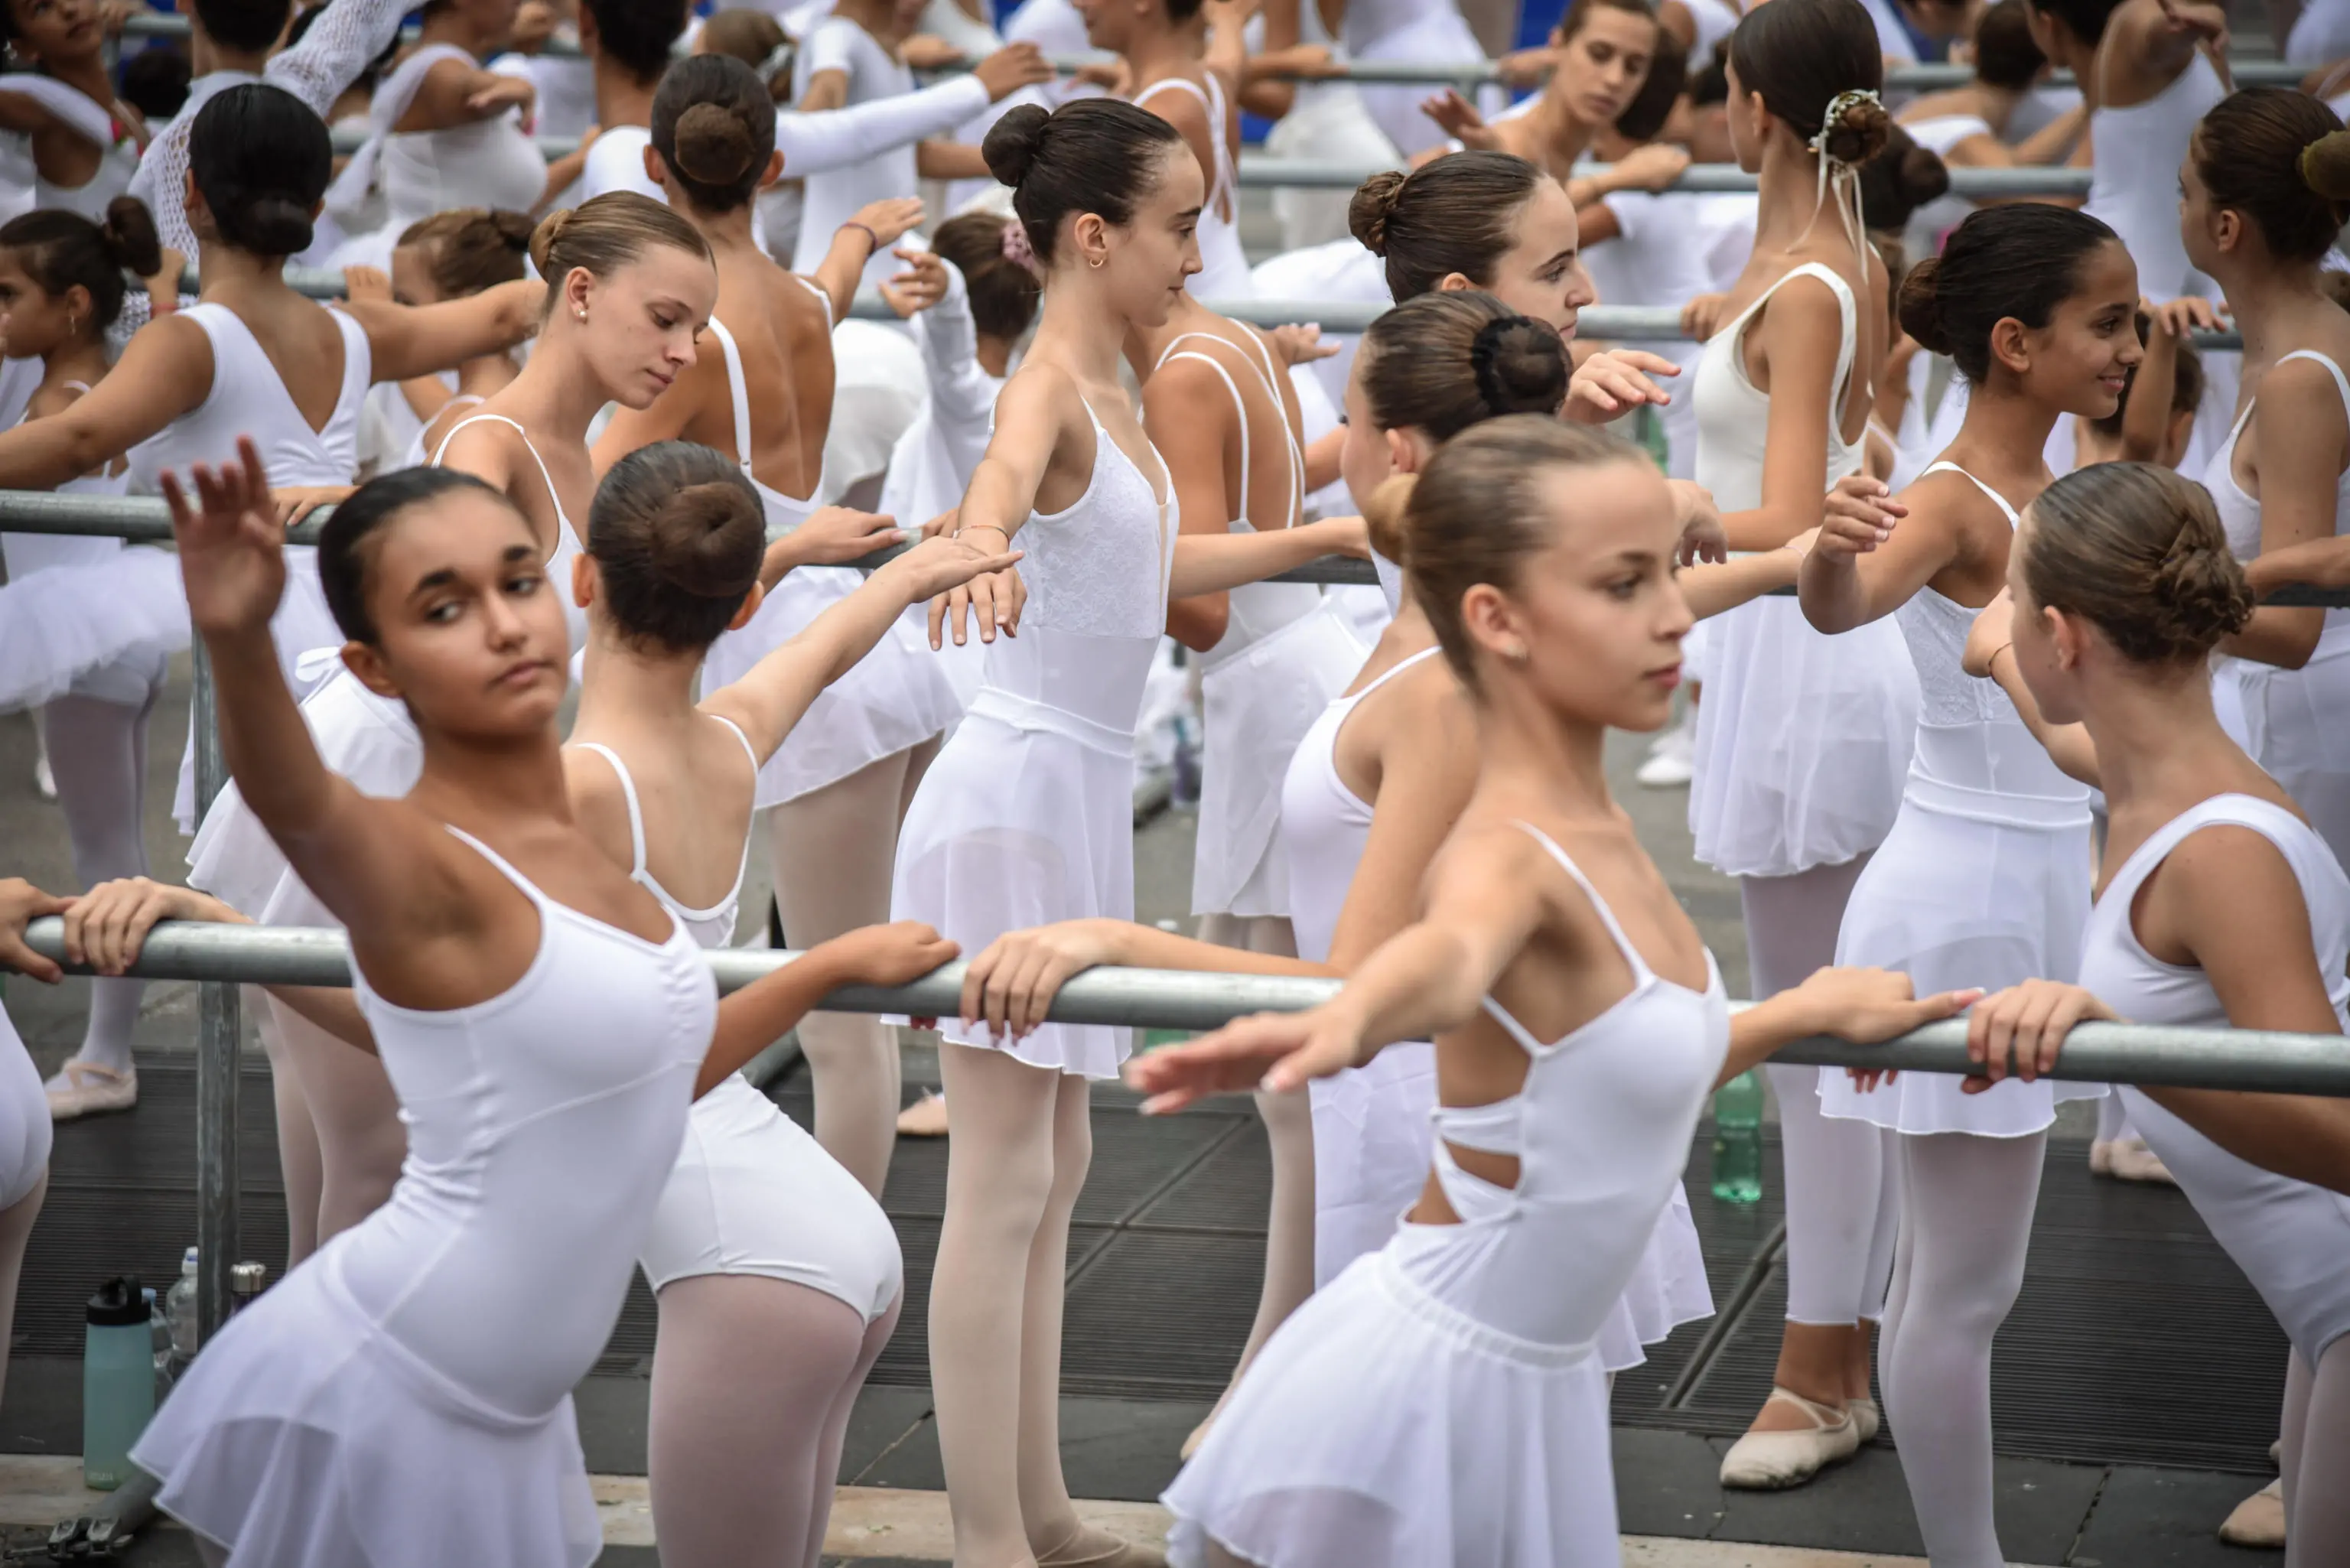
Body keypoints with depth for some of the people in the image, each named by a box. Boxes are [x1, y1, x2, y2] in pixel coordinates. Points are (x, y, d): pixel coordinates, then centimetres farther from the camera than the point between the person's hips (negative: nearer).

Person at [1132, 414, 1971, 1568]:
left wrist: (1803, 1012, 25)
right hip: (1421, 1381, -9)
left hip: (1542, 1386, 9)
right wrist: (1343, 1021, -67)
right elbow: (1452, 953, -47)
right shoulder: (1506, 854, -21)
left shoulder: (1600, 835, 6)